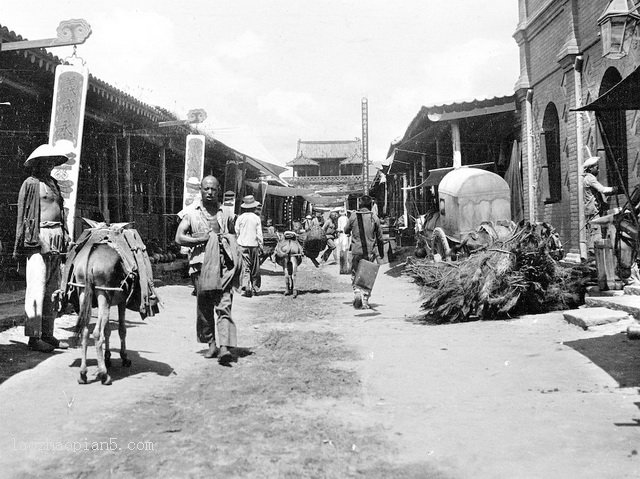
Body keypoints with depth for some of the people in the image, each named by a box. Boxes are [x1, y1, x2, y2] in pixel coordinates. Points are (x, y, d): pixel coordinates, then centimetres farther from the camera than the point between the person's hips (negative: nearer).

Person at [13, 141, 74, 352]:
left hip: (56, 240, 8)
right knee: (37, 287, -6)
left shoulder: (53, 183, 19)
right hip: (38, 239, -8)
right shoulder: (30, 184, -3)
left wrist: (64, 240, 15)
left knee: (52, 289, 9)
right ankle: (34, 337, -2)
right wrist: (20, 245, -10)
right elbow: (22, 216, -5)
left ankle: (48, 334, 16)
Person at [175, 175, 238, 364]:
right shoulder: (191, 214, 9)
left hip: (223, 264, 0)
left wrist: (226, 239, 5)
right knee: (204, 306, 5)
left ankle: (225, 347, -17)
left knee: (224, 305, -10)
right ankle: (211, 343, 19)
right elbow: (179, 238, 1)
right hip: (201, 263, 0)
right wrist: (203, 239, -9)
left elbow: (233, 238, 27)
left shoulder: (225, 213, 16)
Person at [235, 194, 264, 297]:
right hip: (254, 244, 0)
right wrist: (261, 245, 5)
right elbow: (259, 234, -3)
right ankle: (255, 288, 19)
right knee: (255, 268, 11)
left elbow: (236, 232, 3)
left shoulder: (240, 218, -3)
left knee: (245, 266, -1)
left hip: (243, 244, 0)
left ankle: (246, 287, -14)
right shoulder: (257, 218, -4)